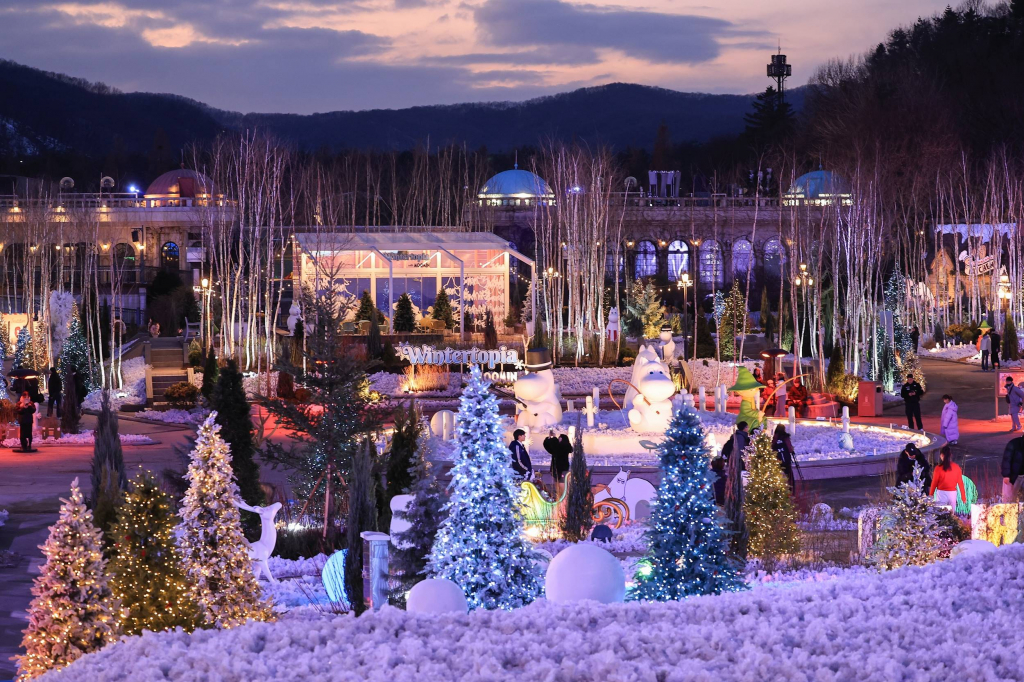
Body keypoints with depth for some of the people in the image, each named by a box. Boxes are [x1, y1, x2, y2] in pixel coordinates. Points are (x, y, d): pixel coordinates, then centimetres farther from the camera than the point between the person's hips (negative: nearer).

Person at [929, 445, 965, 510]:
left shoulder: (939, 468, -9)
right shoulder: (956, 467, -1)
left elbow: (934, 483, -3)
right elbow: (960, 482, 3)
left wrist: (930, 495, 7)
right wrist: (963, 496, 12)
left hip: (942, 493, -3)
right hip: (953, 493, 3)